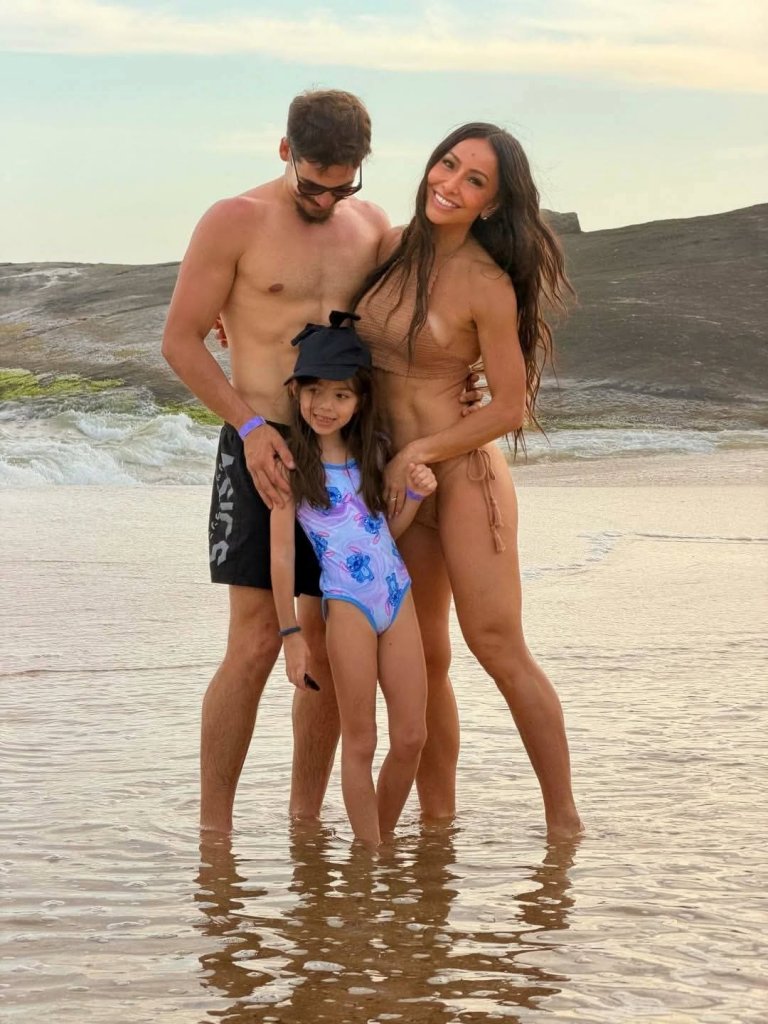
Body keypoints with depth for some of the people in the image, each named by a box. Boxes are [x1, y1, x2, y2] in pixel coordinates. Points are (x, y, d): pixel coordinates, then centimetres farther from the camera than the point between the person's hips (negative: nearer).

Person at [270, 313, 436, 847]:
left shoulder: (372, 452, 9)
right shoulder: (291, 462, -7)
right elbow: (282, 553, -7)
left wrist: (415, 494, -1)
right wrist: (292, 633, -9)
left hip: (398, 596, 5)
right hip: (346, 603, -5)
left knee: (412, 736, 6)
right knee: (361, 743, 0)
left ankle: (383, 840, 22)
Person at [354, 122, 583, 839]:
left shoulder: (487, 286, -12)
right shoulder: (391, 246, 5)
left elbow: (511, 409, -9)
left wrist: (418, 451, -13)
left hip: (464, 475, -6)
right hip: (395, 483, 6)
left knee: (498, 649, -8)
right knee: (423, 658, 9)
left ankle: (564, 822, 1)